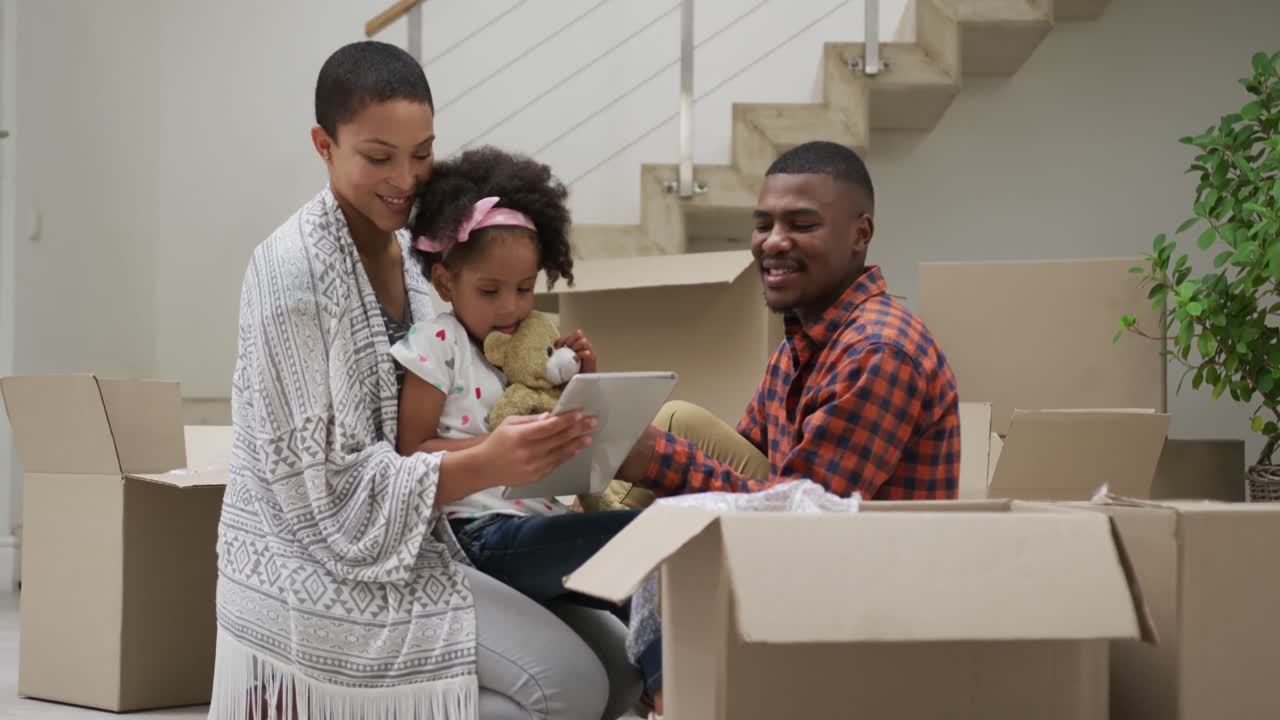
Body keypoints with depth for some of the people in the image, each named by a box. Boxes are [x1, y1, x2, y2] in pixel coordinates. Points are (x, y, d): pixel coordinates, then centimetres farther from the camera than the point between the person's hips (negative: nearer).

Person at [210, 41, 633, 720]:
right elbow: (321, 486, -19)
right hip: (315, 573, -8)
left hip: (403, 548, 8)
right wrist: (485, 466, -28)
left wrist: (534, 427, -5)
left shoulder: (406, 253, 8)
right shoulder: (293, 271, -16)